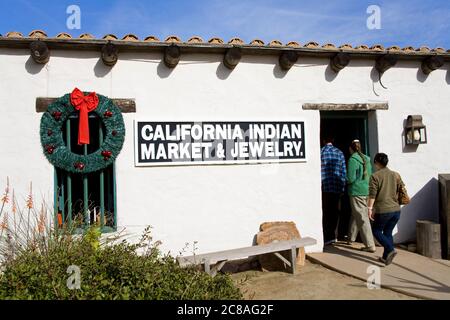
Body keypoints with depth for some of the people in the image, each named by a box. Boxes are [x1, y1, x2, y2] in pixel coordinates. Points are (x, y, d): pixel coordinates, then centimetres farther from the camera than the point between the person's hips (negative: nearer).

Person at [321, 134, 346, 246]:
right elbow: (344, 172, 5)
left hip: (324, 187, -2)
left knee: (325, 212, 3)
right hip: (337, 187, 2)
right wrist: (342, 187, 11)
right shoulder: (339, 153, 6)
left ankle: (327, 238, 2)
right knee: (334, 211, 12)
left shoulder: (320, 152, -1)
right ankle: (332, 236, 19)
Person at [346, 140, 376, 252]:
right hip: (367, 190, 8)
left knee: (362, 218, -2)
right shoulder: (366, 159, 9)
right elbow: (370, 175, 15)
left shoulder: (353, 159, -12)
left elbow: (351, 178, -17)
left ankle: (370, 245, 0)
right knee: (355, 214, 23)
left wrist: (346, 180, 2)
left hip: (357, 192, -8)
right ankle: (351, 237, 38)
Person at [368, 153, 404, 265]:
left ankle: (390, 250, -6)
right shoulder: (396, 175, 9)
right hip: (396, 209, 5)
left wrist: (370, 208, -9)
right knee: (388, 232, 16)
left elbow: (372, 194, -12)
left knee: (376, 231, 12)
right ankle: (386, 257, 19)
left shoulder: (375, 176, -7)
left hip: (383, 210, -5)